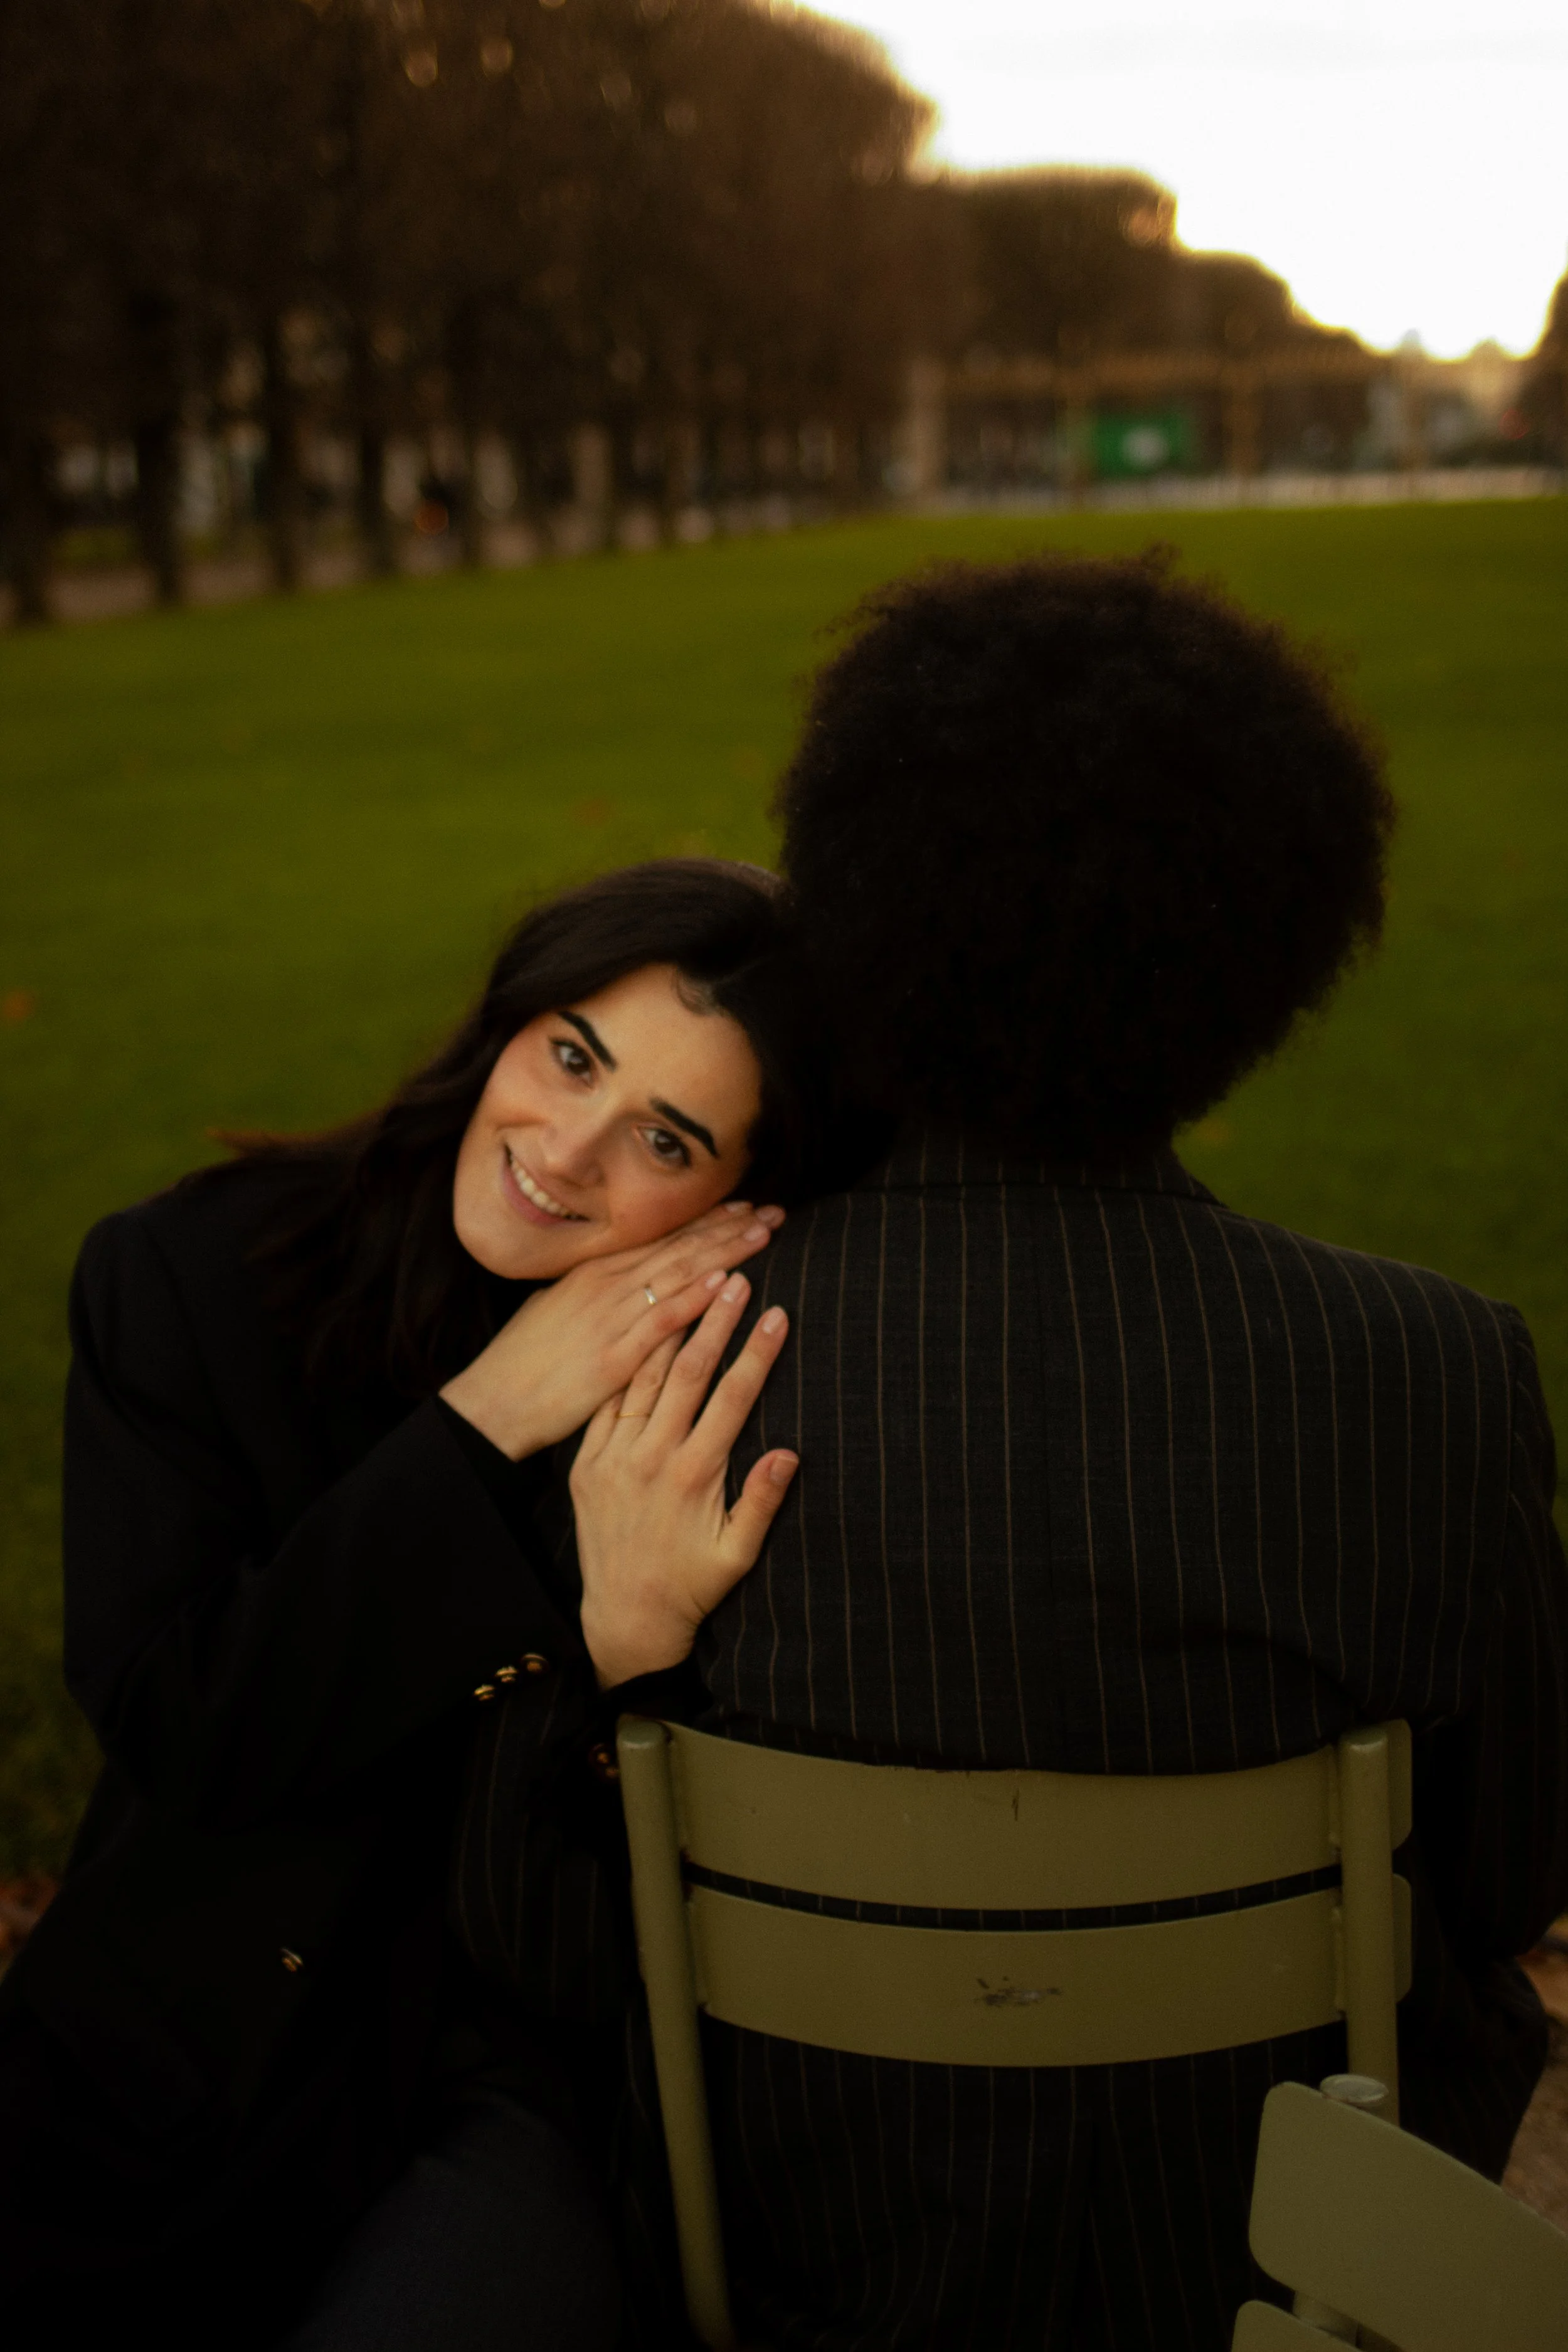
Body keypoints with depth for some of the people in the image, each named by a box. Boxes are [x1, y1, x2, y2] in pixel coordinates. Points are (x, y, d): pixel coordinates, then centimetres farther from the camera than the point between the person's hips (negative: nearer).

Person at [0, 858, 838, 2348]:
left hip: (535, 2071, -1)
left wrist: (643, 1638, -32)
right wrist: (481, 1431, -20)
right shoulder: (186, 1279, -5)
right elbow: (168, 1723, -13)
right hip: (184, 2046, 2)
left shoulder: (734, 1399, -9)